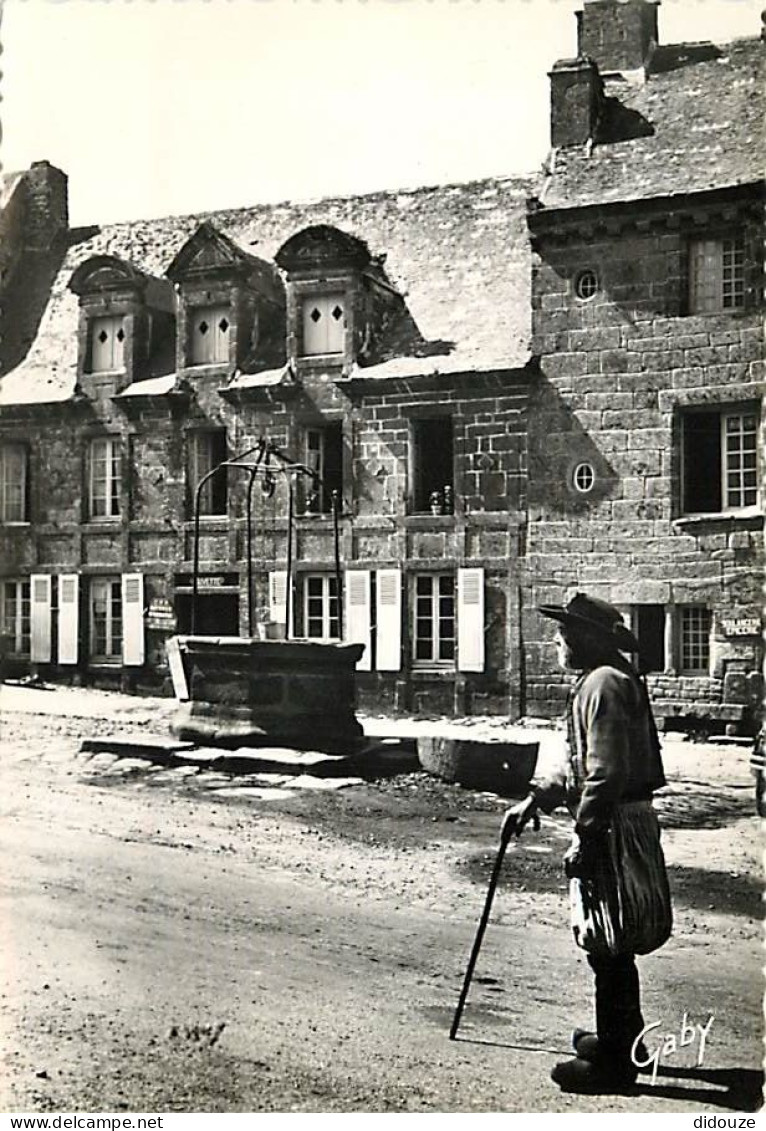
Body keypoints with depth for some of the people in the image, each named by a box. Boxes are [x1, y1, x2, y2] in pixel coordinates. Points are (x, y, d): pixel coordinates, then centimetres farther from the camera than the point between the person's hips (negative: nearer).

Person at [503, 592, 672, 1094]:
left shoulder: (603, 684, -18)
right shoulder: (609, 680, 16)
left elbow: (606, 772, -24)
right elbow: (580, 762, 21)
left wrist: (585, 837, -19)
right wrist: (535, 799, 15)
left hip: (613, 827, -11)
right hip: (614, 823, 11)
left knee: (608, 949, 0)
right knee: (610, 947, 21)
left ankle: (614, 1062, 12)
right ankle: (622, 1040, 34)